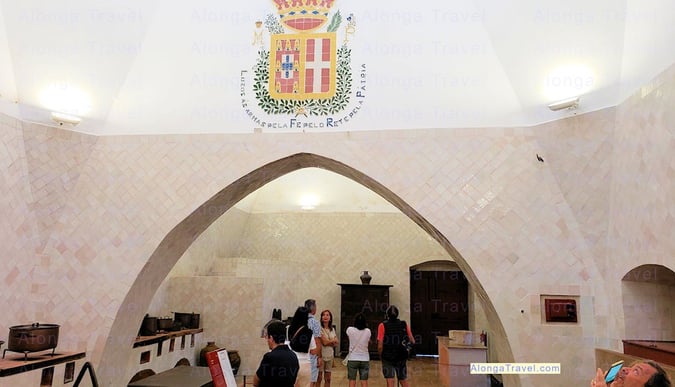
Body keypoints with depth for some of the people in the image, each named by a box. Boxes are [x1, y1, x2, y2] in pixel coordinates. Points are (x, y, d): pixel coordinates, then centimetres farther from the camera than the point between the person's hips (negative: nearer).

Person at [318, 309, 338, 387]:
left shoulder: (332, 329, 11)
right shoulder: (320, 328, -9)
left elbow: (336, 343, 5)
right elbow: (324, 342, -16)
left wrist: (328, 341, -10)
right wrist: (333, 340, -1)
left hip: (330, 356, 6)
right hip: (321, 355, -6)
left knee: (328, 379, 11)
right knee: (319, 378, -1)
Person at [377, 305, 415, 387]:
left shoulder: (383, 325, -9)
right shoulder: (404, 325, 0)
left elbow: (380, 346, -12)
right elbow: (412, 341, 3)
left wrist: (380, 356, 4)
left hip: (387, 358, -3)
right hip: (401, 358, 3)